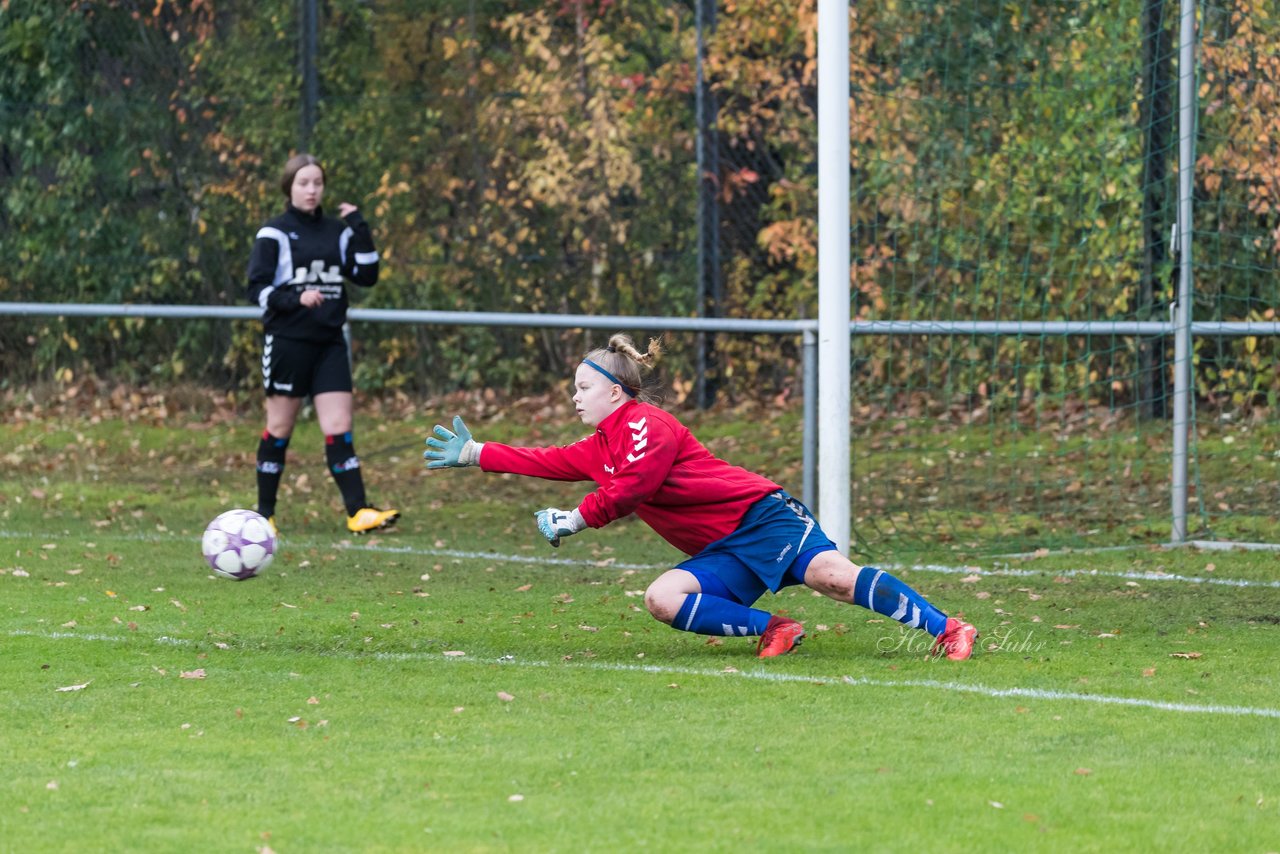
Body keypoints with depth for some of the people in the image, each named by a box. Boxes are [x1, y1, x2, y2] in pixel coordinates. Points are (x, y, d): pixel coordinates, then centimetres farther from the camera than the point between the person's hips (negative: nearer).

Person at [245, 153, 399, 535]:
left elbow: (367, 275, 6)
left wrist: (360, 229, -3)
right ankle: (264, 514, 15)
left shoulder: (336, 232, 11)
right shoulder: (274, 234, -3)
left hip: (329, 343, 4)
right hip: (287, 341, -4)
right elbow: (258, 289, -7)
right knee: (280, 428, 4)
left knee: (339, 428, -5)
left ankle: (359, 512, -12)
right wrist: (296, 300, -23)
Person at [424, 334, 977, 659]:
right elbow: (548, 462, 29)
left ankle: (946, 629, -31)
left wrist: (575, 520, -9)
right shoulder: (601, 447, 23)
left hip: (761, 517, -9)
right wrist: (474, 454, 29)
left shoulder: (646, 423, -5)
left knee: (834, 576, -28)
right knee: (662, 598, -17)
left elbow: (631, 488, -17)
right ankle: (771, 630, -17)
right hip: (722, 554, 9)